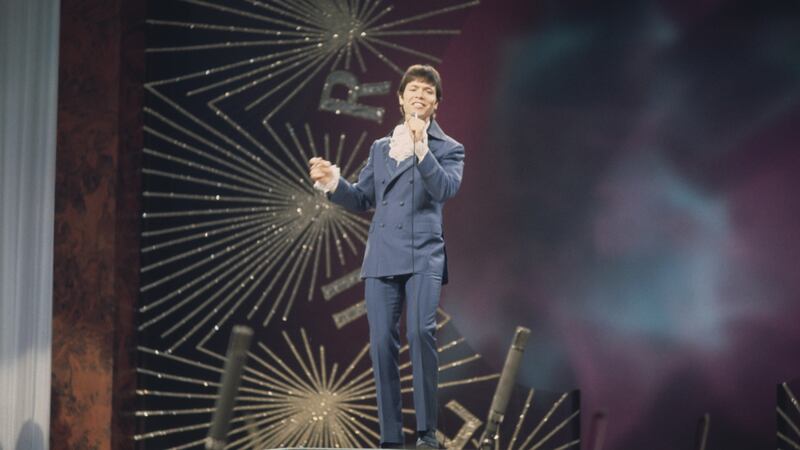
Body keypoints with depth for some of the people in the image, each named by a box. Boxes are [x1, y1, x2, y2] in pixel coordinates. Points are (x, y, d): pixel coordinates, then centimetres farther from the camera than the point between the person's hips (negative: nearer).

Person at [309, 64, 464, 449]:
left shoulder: (448, 149, 7)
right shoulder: (380, 148, 20)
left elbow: (445, 189, -11)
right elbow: (361, 200, 18)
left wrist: (421, 149, -23)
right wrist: (334, 184, -1)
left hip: (424, 256, -4)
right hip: (381, 257, 4)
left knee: (421, 332, -22)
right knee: (382, 343, -1)